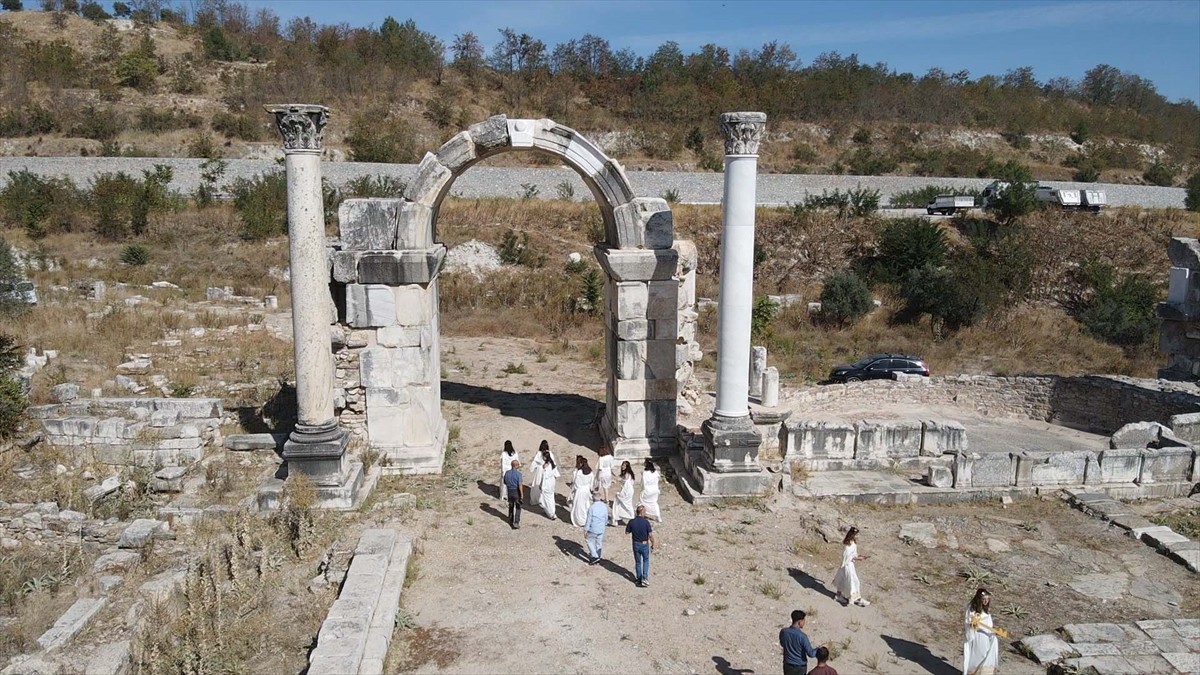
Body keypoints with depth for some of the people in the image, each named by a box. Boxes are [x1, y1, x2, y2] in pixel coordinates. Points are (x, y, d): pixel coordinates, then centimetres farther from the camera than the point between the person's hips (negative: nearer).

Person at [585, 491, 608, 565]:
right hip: (601, 529, 5)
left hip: (593, 529, -5)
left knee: (590, 542, 12)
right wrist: (605, 524, 25)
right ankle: (598, 557, 28)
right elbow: (606, 518, 7)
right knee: (599, 543, 17)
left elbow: (589, 520, -14)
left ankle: (595, 556, 3)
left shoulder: (592, 508, -20)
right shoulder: (604, 506, -4)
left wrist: (586, 529, -5)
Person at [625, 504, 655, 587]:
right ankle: (645, 578, 7)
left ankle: (639, 580, 25)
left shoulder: (632, 522, -11)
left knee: (638, 562, 18)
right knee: (646, 561, 20)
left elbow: (627, 532, 2)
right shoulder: (646, 522, -18)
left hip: (636, 544, 2)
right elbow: (650, 535, -17)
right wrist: (652, 544, -2)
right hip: (645, 544, -2)